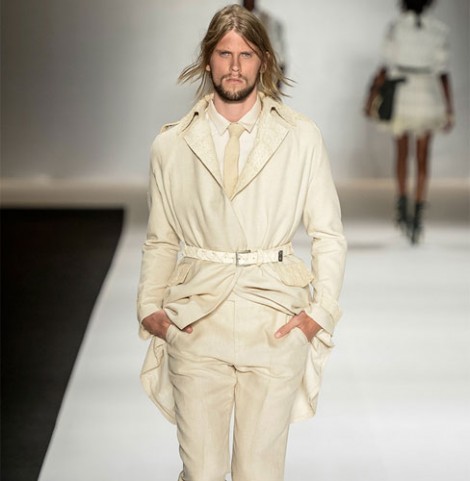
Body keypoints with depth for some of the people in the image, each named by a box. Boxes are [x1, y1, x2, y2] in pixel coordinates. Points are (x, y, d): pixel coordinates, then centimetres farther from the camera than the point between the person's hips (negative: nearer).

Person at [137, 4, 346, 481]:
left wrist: (321, 311, -2)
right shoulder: (172, 144, 7)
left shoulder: (301, 138, 4)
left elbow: (328, 234, 7)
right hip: (196, 321, 1)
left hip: (275, 323, -1)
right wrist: (150, 307, 3)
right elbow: (160, 241, 14)